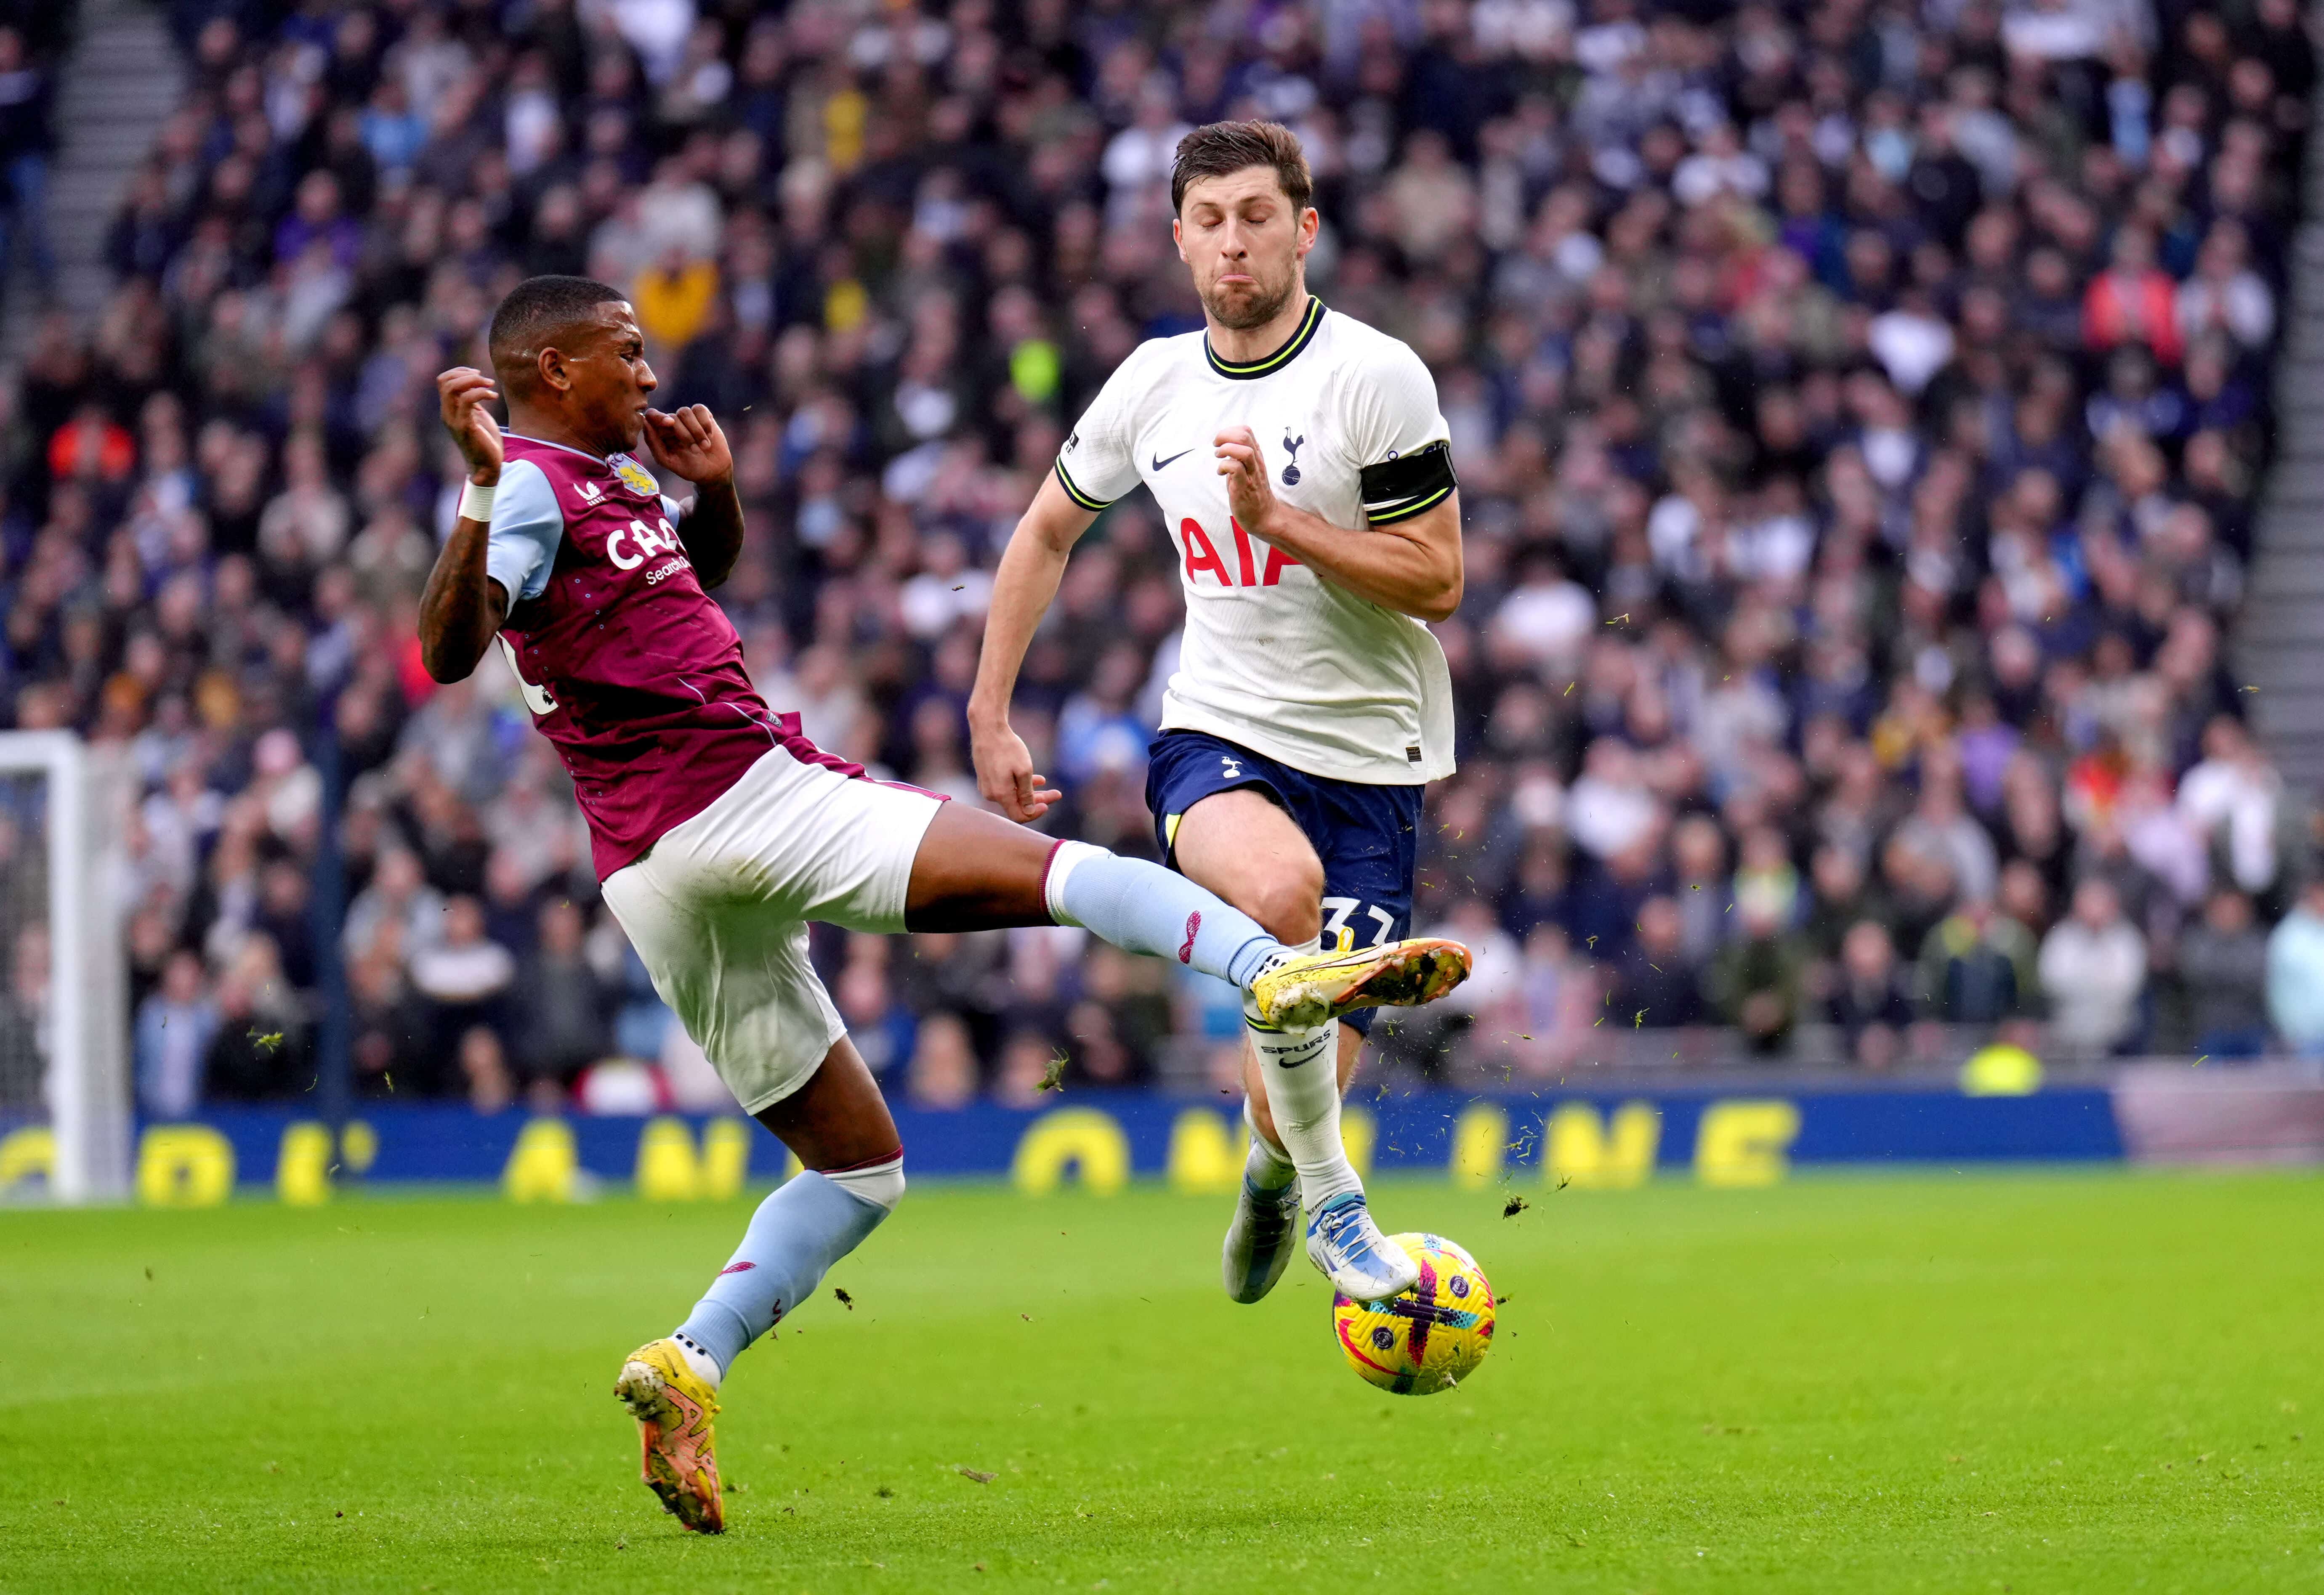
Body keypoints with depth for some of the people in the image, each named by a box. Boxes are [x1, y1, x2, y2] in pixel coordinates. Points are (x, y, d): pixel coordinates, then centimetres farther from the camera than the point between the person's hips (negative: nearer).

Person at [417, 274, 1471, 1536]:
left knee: (857, 1161, 14)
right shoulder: (531, 488, -7)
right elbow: (450, 652, -24)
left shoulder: (607, 475, 21)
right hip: (740, 800, -10)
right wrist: (479, 489, -38)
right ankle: (1281, 970, -37)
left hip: (655, 881, 10)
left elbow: (709, 560, 39)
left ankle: (688, 1365, 0)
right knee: (1052, 868, -18)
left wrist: (713, 486, 17)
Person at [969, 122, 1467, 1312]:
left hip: (1369, 761, -1)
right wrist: (989, 717, 16)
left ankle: (1274, 1169, 40)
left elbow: (1436, 583, -12)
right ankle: (1330, 1202, -23)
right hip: (1214, 735, 1)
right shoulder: (1151, 384, 4)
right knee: (1280, 886, -37)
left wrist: (1277, 517, -22)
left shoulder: (1377, 377, -10)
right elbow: (1046, 532, 20)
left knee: (1307, 1080, -1)